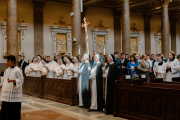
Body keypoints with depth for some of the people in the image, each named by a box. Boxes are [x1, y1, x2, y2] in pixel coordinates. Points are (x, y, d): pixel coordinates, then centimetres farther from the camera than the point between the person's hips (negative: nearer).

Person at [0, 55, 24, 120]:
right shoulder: (7, 70, 12)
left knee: (15, 109, 1)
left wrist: (13, 80, -26)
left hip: (14, 94, -7)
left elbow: (21, 80, -13)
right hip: (6, 93, 7)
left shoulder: (17, 70, -10)